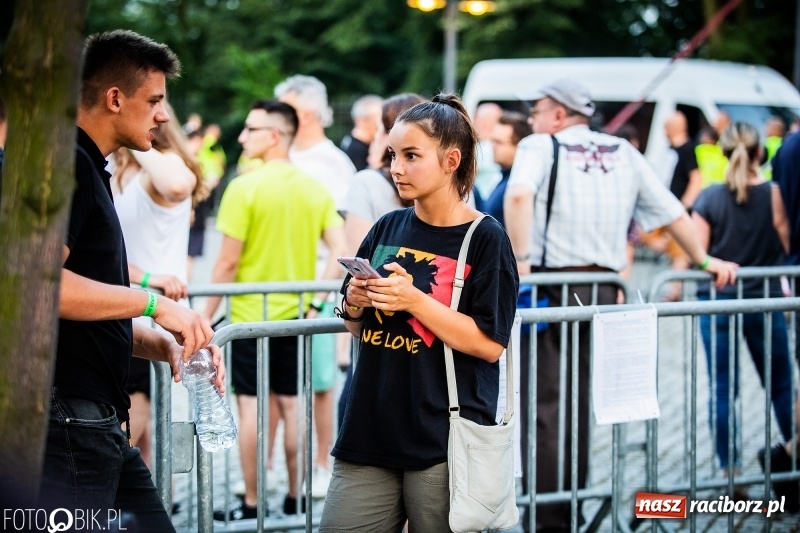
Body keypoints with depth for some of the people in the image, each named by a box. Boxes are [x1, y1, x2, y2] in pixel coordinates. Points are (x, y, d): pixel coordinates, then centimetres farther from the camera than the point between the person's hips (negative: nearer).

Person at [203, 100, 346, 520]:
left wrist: (207, 314, -5)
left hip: (250, 315, -5)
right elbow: (340, 253, -3)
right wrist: (316, 302, 1)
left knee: (251, 406, 0)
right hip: (295, 317, 5)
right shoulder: (314, 189, 3)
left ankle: (250, 505, 5)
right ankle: (295, 498, 17)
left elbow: (228, 262, -13)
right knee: (291, 405, 11)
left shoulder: (245, 187, -13)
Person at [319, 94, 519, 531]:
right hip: (370, 430, 5)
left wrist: (414, 301, -19)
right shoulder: (387, 229, 9)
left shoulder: (485, 238, -7)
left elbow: (490, 344, -13)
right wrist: (354, 306, -4)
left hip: (445, 442, -5)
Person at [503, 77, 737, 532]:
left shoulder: (540, 146, 2)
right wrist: (704, 261, 28)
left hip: (552, 283, -4)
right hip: (603, 287, 5)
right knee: (580, 402, 12)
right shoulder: (623, 152, 15)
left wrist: (520, 261, -18)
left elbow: (519, 194, -20)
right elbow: (673, 211, 16)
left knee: (546, 404, -3)